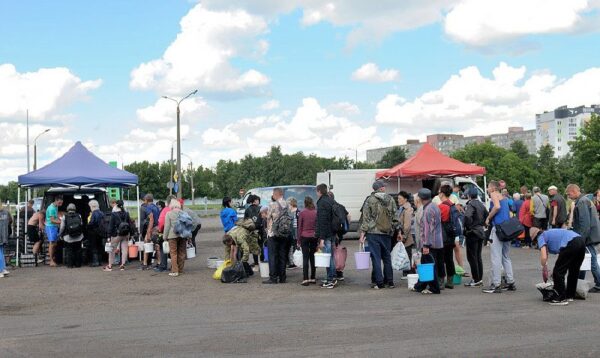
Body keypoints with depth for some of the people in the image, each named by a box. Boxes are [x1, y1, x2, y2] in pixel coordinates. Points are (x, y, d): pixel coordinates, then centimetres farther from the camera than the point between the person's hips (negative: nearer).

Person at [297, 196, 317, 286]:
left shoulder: (302, 213, -6)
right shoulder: (316, 213, 1)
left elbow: (299, 227, -2)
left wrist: (298, 240, 5)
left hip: (304, 236, -2)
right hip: (314, 237, 3)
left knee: (305, 258, -3)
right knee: (313, 257, 10)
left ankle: (305, 279, -9)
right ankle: (313, 278, 13)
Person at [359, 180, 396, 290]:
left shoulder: (370, 200, -6)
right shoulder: (390, 200, 4)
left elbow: (365, 218, -7)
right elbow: (395, 216, 8)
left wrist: (362, 233, -4)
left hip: (373, 232, -3)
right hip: (387, 233, 3)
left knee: (376, 257, 0)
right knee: (387, 257, 13)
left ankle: (379, 282, 0)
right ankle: (389, 281, 16)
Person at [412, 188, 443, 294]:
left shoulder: (428, 210, -18)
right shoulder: (435, 206, 13)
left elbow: (428, 229, -22)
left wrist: (426, 245, -22)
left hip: (430, 243, -10)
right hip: (438, 242, 10)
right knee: (425, 264, 16)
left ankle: (434, 288, 4)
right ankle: (420, 286, 25)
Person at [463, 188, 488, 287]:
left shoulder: (470, 204, -16)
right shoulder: (481, 204, 10)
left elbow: (467, 216, -32)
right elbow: (487, 215, 18)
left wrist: (468, 227, -18)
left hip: (472, 234, -8)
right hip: (481, 232, 8)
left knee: (472, 257, -2)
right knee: (478, 257, 15)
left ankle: (476, 280, -1)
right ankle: (480, 279, 20)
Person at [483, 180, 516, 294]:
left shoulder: (494, 195, -3)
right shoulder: (504, 197, 22)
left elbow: (497, 207, -22)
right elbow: (509, 213, 23)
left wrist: (488, 218, -11)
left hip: (498, 227, -9)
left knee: (495, 257, -7)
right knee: (506, 257, 16)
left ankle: (496, 285, -8)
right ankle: (510, 283, 17)